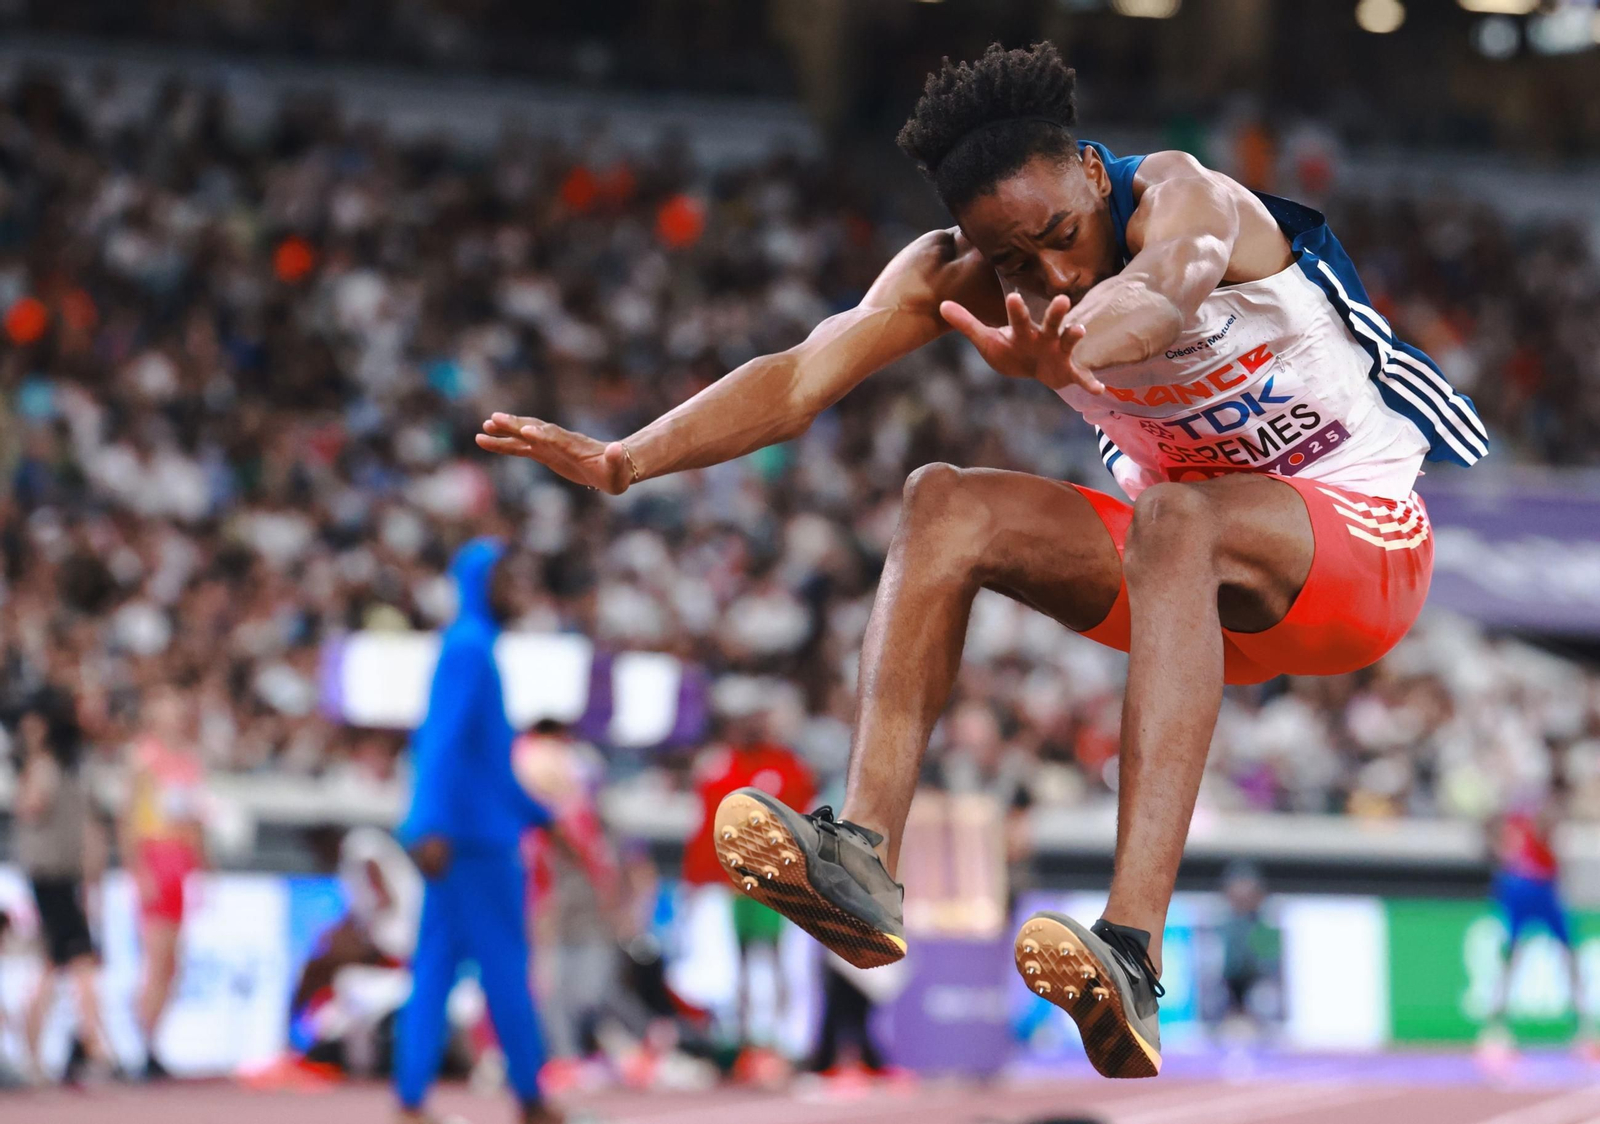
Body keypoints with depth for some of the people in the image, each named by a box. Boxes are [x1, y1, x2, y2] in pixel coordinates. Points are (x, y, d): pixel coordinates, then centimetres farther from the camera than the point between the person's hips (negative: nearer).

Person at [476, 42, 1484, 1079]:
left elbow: (1159, 293, -48)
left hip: (1365, 533, -6)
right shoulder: (961, 272, -7)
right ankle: (866, 859, -33)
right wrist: (627, 461, -37)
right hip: (1186, 565, 6)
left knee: (1174, 517, -38)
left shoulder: (1184, 199, -24)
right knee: (946, 504, -18)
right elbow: (803, 377, -20)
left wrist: (1060, 357, -72)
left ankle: (1133, 952, -54)